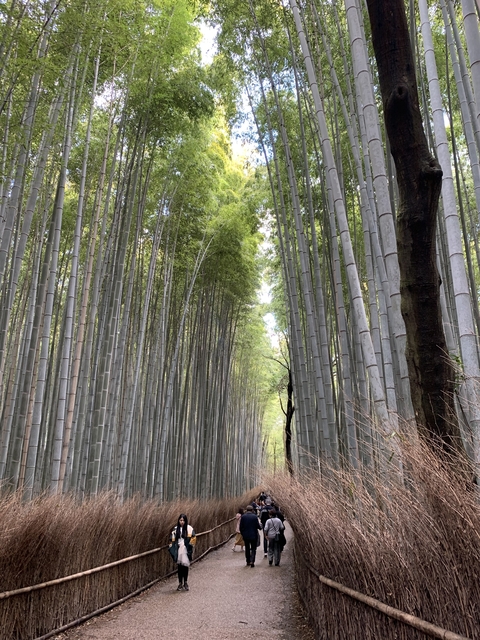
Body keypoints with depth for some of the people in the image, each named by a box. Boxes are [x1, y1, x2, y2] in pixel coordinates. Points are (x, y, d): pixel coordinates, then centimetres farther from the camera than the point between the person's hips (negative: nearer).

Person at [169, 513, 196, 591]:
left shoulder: (189, 529, -3)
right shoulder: (175, 529, 5)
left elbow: (193, 539, -3)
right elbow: (172, 540, 8)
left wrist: (190, 547, -11)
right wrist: (172, 547, -1)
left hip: (186, 550, -2)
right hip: (178, 550, 2)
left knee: (185, 566, 0)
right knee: (180, 566, 7)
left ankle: (185, 583, 14)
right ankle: (180, 583, 16)